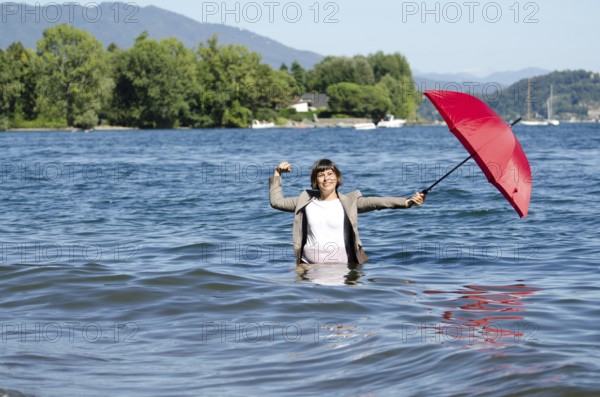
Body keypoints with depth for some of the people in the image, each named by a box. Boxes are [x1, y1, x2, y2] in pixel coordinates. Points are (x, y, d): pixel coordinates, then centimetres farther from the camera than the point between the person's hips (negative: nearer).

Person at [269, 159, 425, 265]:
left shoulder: (349, 202, 1)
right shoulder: (306, 201, 11)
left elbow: (376, 202, -13)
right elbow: (276, 201, 20)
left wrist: (407, 202, -28)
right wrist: (277, 174, 15)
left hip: (342, 264, -2)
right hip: (310, 264, 2)